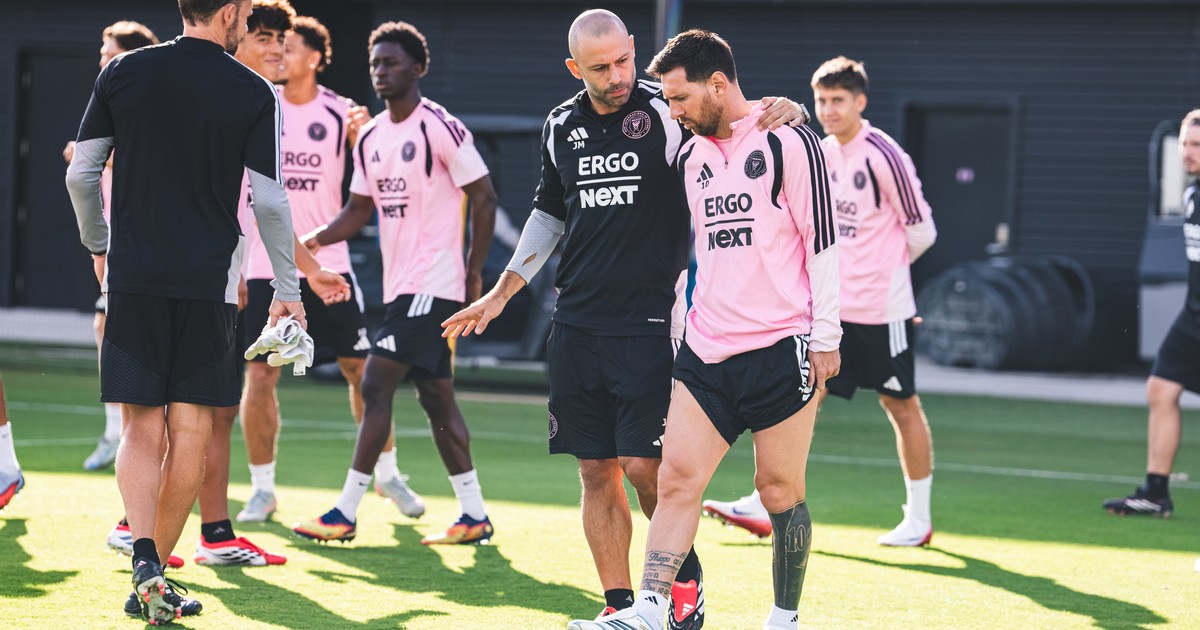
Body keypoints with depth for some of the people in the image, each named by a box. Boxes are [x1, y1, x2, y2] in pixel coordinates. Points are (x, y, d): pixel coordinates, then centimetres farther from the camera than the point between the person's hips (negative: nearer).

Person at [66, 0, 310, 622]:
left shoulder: (123, 73, 3)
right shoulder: (253, 93, -3)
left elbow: (81, 175, 5)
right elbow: (269, 201, -4)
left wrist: (98, 246, 21)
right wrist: (287, 289, 6)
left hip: (133, 274, 2)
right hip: (210, 281, -1)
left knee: (140, 429, 2)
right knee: (190, 433, 7)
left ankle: (144, 560, -19)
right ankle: (157, 572, 8)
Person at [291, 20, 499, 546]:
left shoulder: (441, 127, -12)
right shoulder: (370, 137, 12)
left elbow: (483, 197, -9)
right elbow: (359, 209, 17)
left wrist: (473, 271, -9)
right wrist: (316, 238, 0)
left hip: (432, 283, -9)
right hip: (399, 283, 9)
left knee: (376, 386, -12)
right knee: (435, 397, 10)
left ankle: (346, 513, -9)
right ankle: (475, 517, 15)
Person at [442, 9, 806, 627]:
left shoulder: (667, 110, -6)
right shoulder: (562, 126, 10)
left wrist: (784, 109, -32)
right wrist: (500, 294, 25)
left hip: (650, 320, -5)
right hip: (576, 325, 5)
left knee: (644, 466, -9)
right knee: (596, 472, 4)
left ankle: (687, 576, 15)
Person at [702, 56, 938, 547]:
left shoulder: (883, 156, -14)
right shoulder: (821, 153, 9)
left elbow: (921, 231, -8)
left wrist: (883, 265, 6)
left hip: (881, 309, -7)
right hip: (829, 306, 7)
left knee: (901, 406, 5)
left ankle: (918, 518, 15)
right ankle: (766, 507, -2)